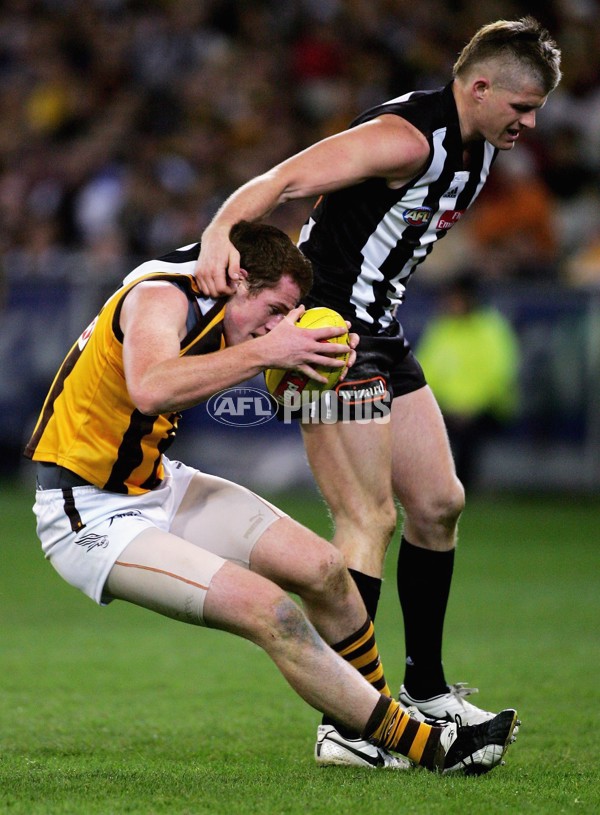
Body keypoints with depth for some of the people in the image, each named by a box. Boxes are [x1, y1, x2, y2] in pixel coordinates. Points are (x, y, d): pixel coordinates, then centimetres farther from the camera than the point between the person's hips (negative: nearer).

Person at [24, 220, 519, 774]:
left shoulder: (210, 310, 5)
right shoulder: (158, 296, -23)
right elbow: (150, 389, -43)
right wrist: (263, 351, -39)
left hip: (159, 487, 10)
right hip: (91, 516, -10)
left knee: (323, 568, 3)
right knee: (270, 612, -21)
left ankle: (366, 729, 22)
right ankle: (423, 747, -15)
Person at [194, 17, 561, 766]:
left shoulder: (478, 148, 9)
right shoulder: (410, 136, -21)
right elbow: (284, 180, -30)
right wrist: (220, 234, -46)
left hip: (380, 332, 10)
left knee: (437, 503, 13)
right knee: (369, 520, -13)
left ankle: (425, 689, 26)